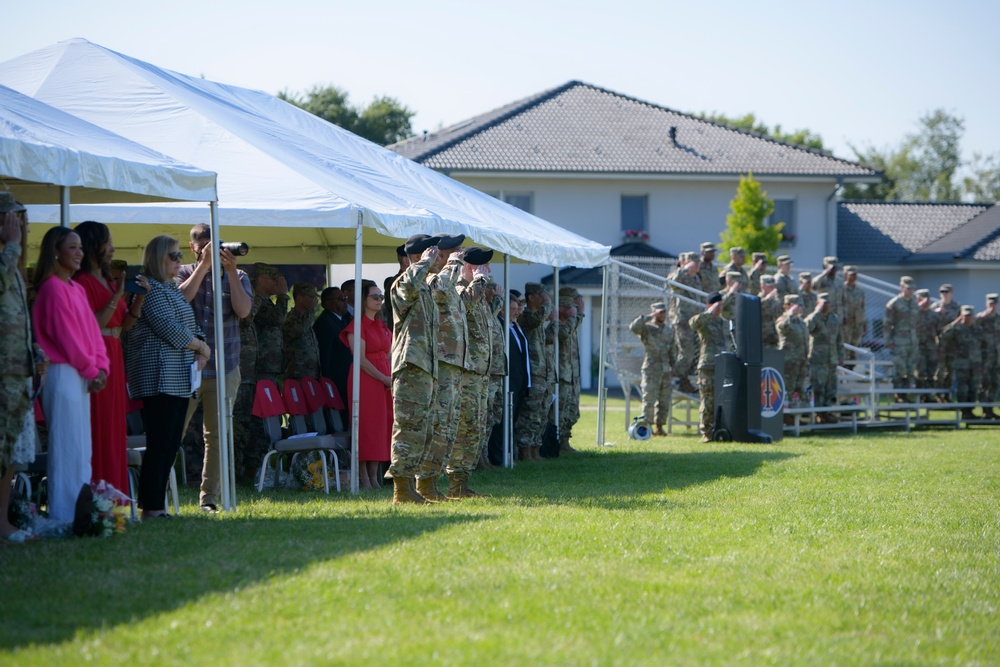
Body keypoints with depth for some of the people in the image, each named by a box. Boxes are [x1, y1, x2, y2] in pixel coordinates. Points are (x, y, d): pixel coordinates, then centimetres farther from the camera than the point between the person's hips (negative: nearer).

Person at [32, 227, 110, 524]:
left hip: (83, 375, 9)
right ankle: (64, 514, -5)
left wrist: (101, 366, 1)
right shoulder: (53, 288, -12)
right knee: (67, 446, -8)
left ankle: (80, 511, 13)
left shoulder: (76, 288, 16)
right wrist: (91, 370, -8)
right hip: (64, 374, -9)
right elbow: (65, 336, -15)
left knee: (82, 449, 10)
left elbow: (91, 330, 15)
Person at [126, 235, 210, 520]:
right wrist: (201, 347, -4)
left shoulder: (173, 289, 21)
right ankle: (151, 507, -10)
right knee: (160, 443, -11)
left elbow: (190, 327, 24)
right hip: (159, 377, -10)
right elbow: (171, 329, -17)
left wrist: (201, 351, 4)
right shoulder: (151, 289, -9)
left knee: (172, 443, 8)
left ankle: (155, 503, 10)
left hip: (179, 378, 10)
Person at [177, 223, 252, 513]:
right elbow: (181, 298, -13)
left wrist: (230, 271, -13)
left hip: (224, 367, 2)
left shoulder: (237, 277, 10)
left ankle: (209, 497, 11)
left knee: (217, 435, 4)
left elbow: (243, 310, -7)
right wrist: (204, 265, -13)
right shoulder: (185, 273, 8)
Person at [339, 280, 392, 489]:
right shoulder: (358, 325, -8)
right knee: (366, 426, -8)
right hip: (366, 379, -8)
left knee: (381, 427, 5)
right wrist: (385, 378, -14)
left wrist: (392, 377, 1)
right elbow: (361, 359, -14)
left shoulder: (381, 325, 17)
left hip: (385, 381, 8)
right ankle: (363, 477, -7)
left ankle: (373, 476, 9)